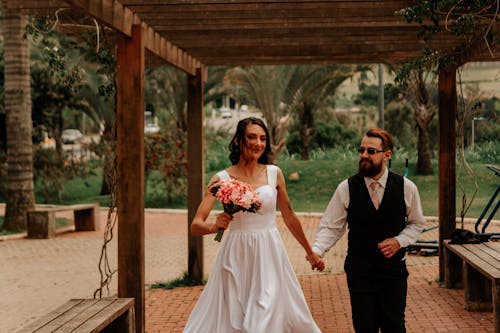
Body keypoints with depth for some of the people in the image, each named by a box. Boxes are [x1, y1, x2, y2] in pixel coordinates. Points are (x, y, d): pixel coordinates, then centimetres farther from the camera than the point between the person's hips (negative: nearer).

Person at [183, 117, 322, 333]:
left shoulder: (274, 174, 2)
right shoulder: (222, 179, -3)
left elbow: (289, 217, 14)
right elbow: (195, 225, -8)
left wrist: (309, 252, 21)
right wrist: (214, 227, -30)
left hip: (268, 256, 1)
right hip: (236, 257, -1)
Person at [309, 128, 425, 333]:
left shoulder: (406, 188, -5)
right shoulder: (346, 189, -7)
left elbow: (416, 223, 9)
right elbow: (330, 227, -4)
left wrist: (399, 241, -9)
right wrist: (316, 250, -22)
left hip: (394, 270, 1)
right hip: (359, 272, 0)